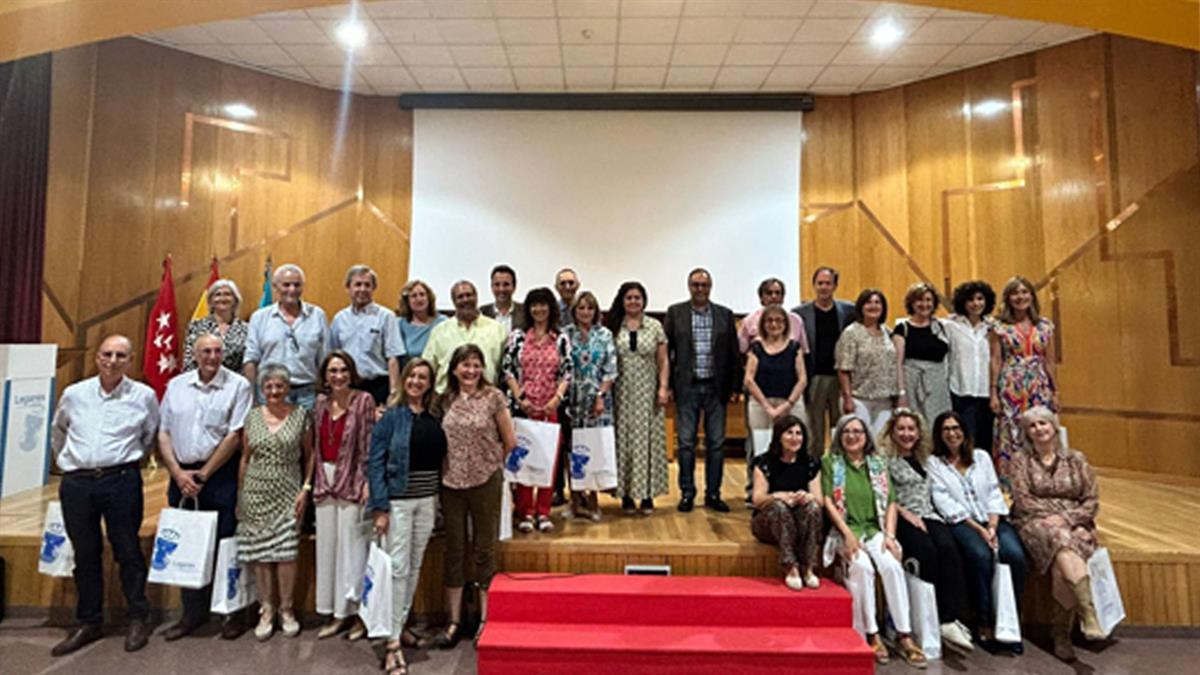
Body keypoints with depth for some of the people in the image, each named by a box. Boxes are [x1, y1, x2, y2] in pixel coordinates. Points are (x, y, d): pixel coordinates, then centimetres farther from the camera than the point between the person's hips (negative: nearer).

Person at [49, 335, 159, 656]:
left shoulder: (144, 396, -2)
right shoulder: (74, 394, 5)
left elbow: (151, 436, 11)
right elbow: (58, 432, 23)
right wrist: (67, 461, 19)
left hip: (122, 481, -3)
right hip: (76, 483, 3)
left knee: (128, 551, 4)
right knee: (85, 554, 12)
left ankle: (138, 620, 16)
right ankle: (89, 623, 26)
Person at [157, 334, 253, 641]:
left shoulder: (238, 386, -4)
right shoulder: (177, 385, 10)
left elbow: (234, 436, -9)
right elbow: (164, 433, 8)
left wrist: (204, 474, -9)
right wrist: (178, 473, -3)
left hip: (221, 475, -4)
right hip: (181, 475, 4)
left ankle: (232, 612, 15)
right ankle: (193, 612, 26)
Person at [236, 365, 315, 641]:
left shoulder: (301, 415, -1)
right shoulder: (252, 417, 5)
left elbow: (309, 455, 3)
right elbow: (245, 458, 10)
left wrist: (306, 487, -4)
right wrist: (240, 494, 8)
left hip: (288, 493, -2)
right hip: (256, 494, 2)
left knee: (286, 553, -2)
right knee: (259, 553, 6)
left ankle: (286, 610, 15)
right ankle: (266, 610, 20)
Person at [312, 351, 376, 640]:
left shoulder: (364, 400, -7)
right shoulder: (321, 402, 9)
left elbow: (369, 445, -9)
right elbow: (316, 445, 13)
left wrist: (367, 481, -15)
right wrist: (313, 482, 10)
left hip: (352, 481, -5)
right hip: (325, 482, 6)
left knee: (351, 546, 0)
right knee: (326, 546, 11)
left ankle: (357, 611, 15)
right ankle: (335, 613, 24)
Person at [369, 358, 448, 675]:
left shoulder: (433, 418, 6)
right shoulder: (392, 416, -7)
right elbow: (375, 462, -9)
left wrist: (438, 499, 5)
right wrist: (380, 507, -14)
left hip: (427, 501, 5)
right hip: (398, 500, -5)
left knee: (415, 567, 15)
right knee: (398, 568, -1)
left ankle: (401, 624, 32)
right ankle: (393, 643, 8)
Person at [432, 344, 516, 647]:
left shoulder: (493, 397, -6)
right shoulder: (445, 400, 3)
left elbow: (510, 442, -1)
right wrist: (450, 463, 4)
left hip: (485, 482, -3)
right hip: (451, 482, 3)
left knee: (485, 551, 8)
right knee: (454, 551, 12)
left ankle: (485, 620, 23)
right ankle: (454, 621, 25)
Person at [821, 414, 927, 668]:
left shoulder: (878, 463, 16)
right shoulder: (830, 462, 7)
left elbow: (890, 503, 10)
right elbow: (828, 502, -2)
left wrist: (889, 535, -5)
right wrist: (848, 534, -12)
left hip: (875, 529, 3)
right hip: (845, 529, -2)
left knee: (892, 566, -26)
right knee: (862, 566, -30)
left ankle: (905, 636, -20)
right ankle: (870, 635, -20)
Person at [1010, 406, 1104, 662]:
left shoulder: (1076, 459, 13)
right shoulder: (1021, 460, 10)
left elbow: (1092, 501, 7)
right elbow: (1022, 500, 0)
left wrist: (1068, 519, -9)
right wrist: (1054, 517, -13)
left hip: (1075, 525, 1)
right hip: (1036, 524, -1)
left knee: (1062, 563, -31)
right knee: (1060, 539, -37)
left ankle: (1061, 634, -22)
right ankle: (1089, 612, -45)